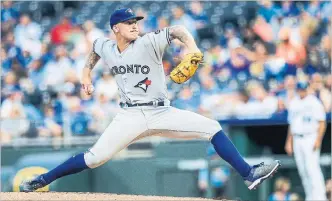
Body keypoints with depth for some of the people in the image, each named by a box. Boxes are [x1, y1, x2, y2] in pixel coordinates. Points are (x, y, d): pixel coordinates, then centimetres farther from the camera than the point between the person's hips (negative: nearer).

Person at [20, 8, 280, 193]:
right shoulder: (106, 48, 3)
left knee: (212, 128, -15)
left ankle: (248, 174, -15)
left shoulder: (148, 43, -9)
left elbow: (176, 30, -22)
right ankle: (42, 181, 0)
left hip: (161, 113, 0)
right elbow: (95, 47, 28)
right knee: (95, 158, -12)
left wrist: (192, 47, -40)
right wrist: (87, 72, 24)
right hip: (130, 117, 1)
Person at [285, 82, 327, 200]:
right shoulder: (293, 104, 14)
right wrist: (289, 141, 16)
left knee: (312, 168, -16)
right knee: (302, 171, 5)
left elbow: (322, 123, -6)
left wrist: (318, 140, -16)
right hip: (297, 140, 6)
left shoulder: (314, 102, -3)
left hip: (310, 138, -6)